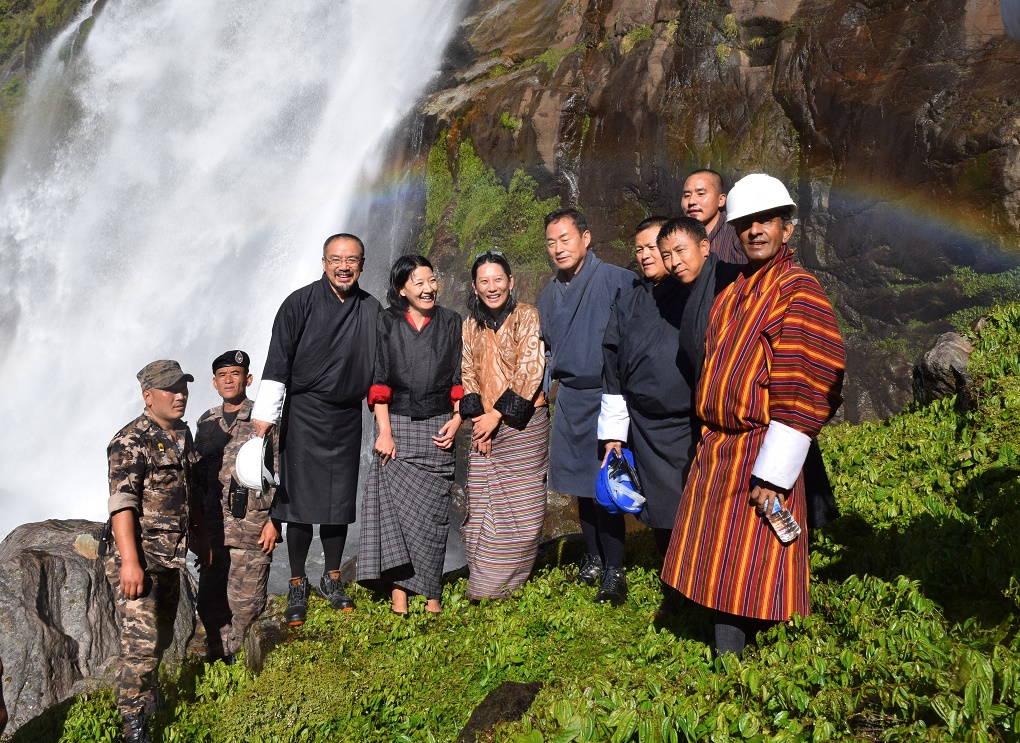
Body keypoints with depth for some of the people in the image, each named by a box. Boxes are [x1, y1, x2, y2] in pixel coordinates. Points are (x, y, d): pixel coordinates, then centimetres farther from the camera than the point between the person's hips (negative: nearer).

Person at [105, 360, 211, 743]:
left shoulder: (183, 434, 11)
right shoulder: (130, 442, -14)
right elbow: (121, 504, -21)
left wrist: (200, 537, 23)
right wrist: (130, 562, -26)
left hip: (171, 557, 8)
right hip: (139, 557, -8)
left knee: (161, 636, 20)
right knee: (141, 642, -8)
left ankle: (145, 690, 40)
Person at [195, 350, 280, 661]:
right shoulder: (206, 422, 13)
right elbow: (199, 475, 18)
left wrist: (274, 519, -12)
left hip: (253, 527, -5)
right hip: (214, 527, 5)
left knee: (246, 602, 1)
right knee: (210, 600, 10)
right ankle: (220, 658, 27)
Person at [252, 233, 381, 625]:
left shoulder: (372, 309, 5)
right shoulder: (301, 303, -5)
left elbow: (380, 366, 13)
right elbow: (278, 361, -8)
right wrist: (265, 413, -13)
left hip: (347, 417, 3)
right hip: (304, 415, -3)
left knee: (340, 501, 10)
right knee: (300, 500, 2)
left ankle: (332, 579, 27)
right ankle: (297, 585, 18)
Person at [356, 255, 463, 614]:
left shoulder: (450, 322, 8)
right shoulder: (386, 323, 3)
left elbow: (459, 376, 10)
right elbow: (379, 379, -1)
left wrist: (456, 419, -3)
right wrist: (384, 431, -8)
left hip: (437, 428, 1)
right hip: (397, 425, -1)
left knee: (432, 511, 2)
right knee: (396, 506, -6)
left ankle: (430, 592, 11)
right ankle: (399, 593, 0)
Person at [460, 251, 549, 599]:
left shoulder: (527, 316, -3)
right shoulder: (471, 326, 13)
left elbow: (530, 369, -10)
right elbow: (467, 373, 11)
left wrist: (497, 414, -11)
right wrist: (477, 416, -4)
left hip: (522, 423, -4)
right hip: (484, 427, 4)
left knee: (518, 502, -2)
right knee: (482, 502, 2)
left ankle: (505, 580, 8)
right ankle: (481, 579, 11)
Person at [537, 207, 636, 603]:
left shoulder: (616, 280, -11)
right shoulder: (550, 295, 12)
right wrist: (542, 386, 20)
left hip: (606, 397, -6)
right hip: (569, 399, 6)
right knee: (581, 484, 13)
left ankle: (614, 568, 8)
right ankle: (593, 557, 28)